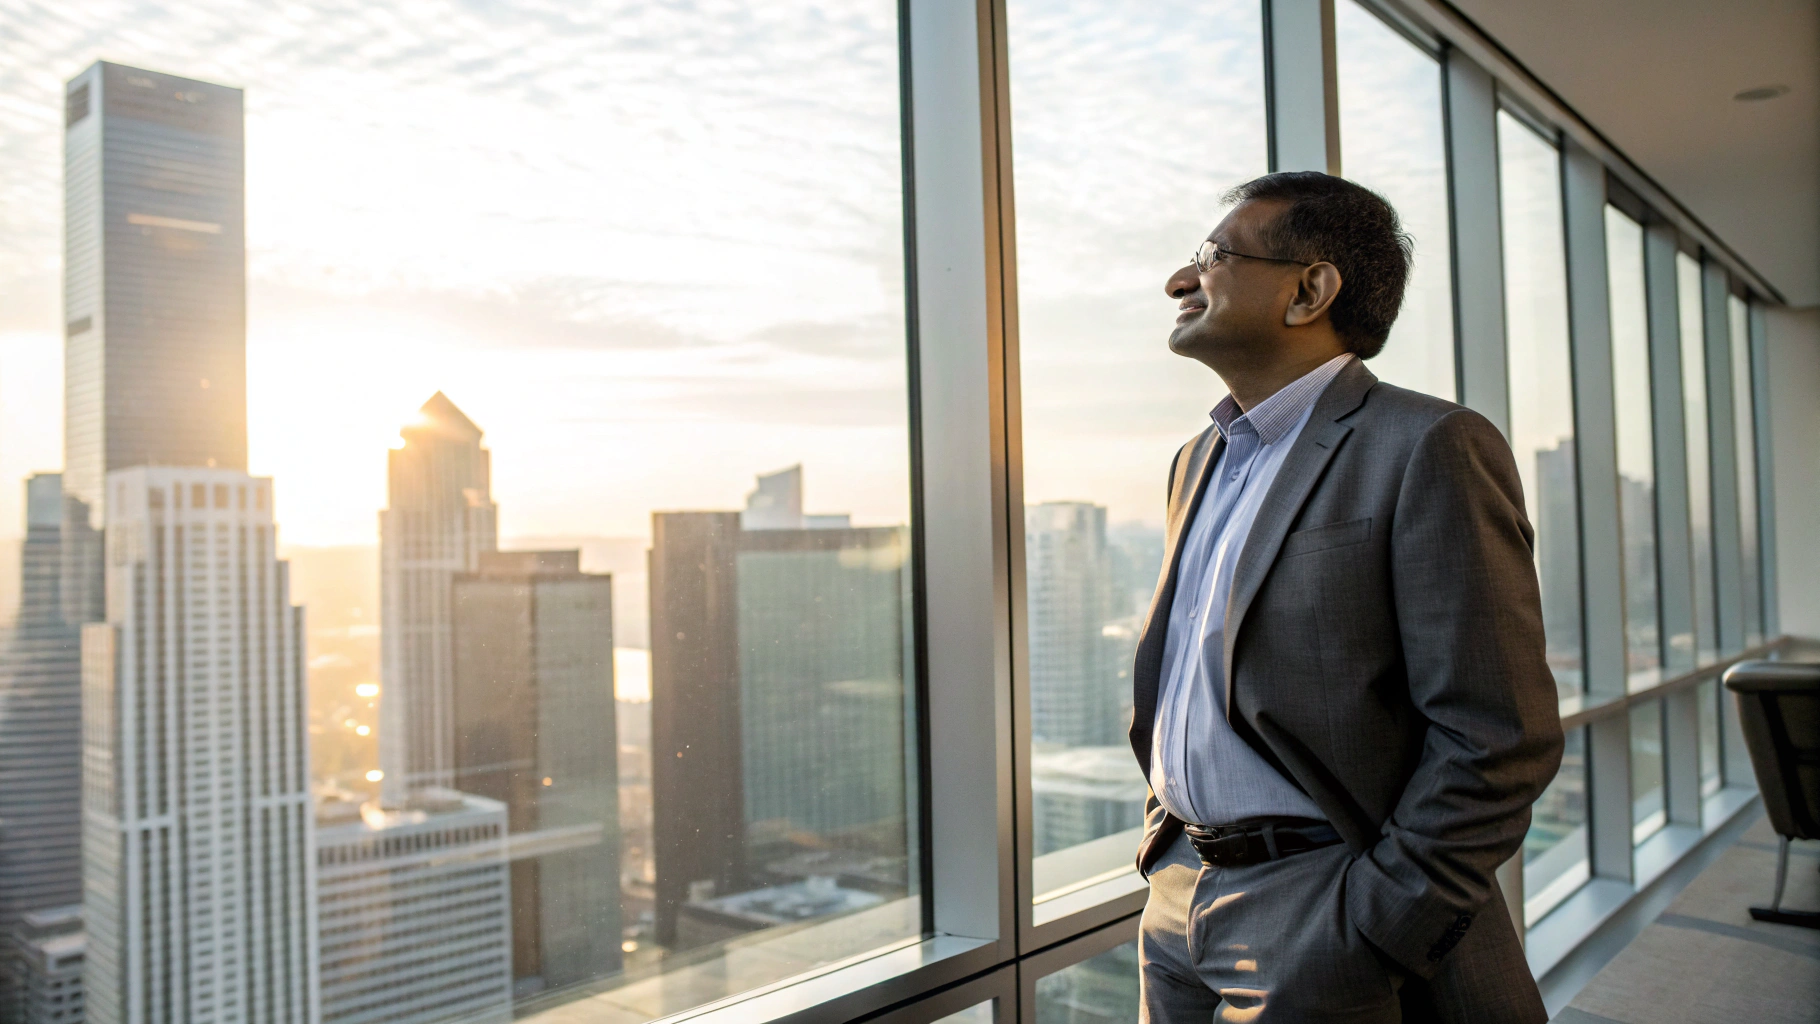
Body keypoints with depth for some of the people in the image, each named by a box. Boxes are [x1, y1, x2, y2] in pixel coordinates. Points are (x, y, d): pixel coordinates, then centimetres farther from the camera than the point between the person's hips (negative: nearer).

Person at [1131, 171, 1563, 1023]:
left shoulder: (1429, 449, -12)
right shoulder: (1199, 461, 12)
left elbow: (1497, 738, -16)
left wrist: (1366, 942, -16)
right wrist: (1163, 844, 11)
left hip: (1318, 923, -7)